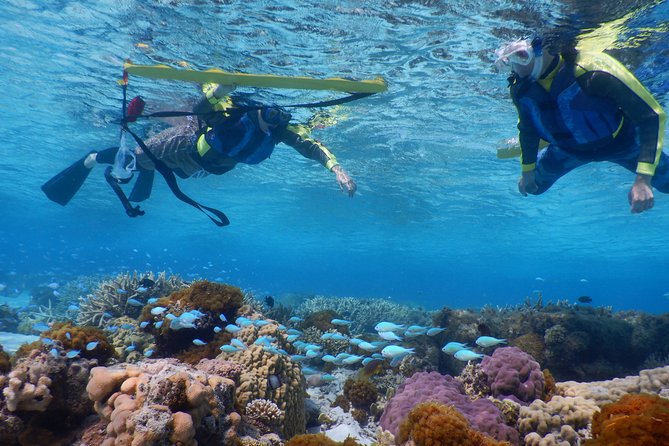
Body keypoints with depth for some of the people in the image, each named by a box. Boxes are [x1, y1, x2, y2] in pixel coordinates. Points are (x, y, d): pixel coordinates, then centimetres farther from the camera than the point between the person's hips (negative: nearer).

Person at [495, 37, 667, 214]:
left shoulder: (592, 71, -39)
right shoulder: (520, 89, -23)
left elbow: (652, 116, -34)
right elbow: (527, 128, -1)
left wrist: (643, 179, -41)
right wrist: (527, 170, 7)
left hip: (620, 142, -3)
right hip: (570, 149, 3)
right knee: (533, 186, 13)